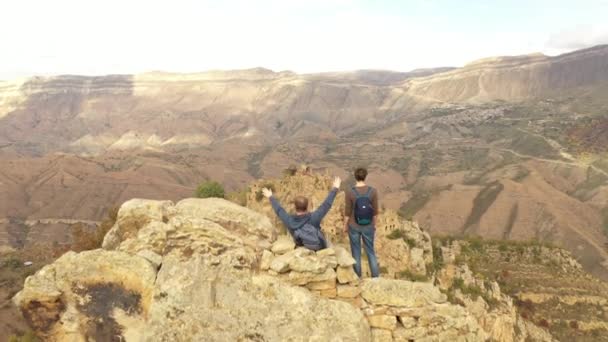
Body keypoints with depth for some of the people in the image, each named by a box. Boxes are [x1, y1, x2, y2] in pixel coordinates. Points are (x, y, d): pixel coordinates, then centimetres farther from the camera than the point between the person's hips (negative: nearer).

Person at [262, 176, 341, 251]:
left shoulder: (289, 221, -21)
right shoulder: (313, 218, -30)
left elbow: (279, 210, -3)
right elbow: (326, 205, -21)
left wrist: (271, 197, 14)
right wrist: (335, 189, -10)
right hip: (320, 249, -3)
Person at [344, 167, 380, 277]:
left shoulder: (350, 192, -19)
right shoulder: (373, 191, -15)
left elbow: (347, 212, -11)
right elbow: (375, 211, -6)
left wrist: (345, 226, 5)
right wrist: (374, 224, 11)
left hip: (354, 226, -1)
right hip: (368, 227, 1)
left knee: (356, 252, 16)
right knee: (370, 251, 20)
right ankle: (376, 277, 25)